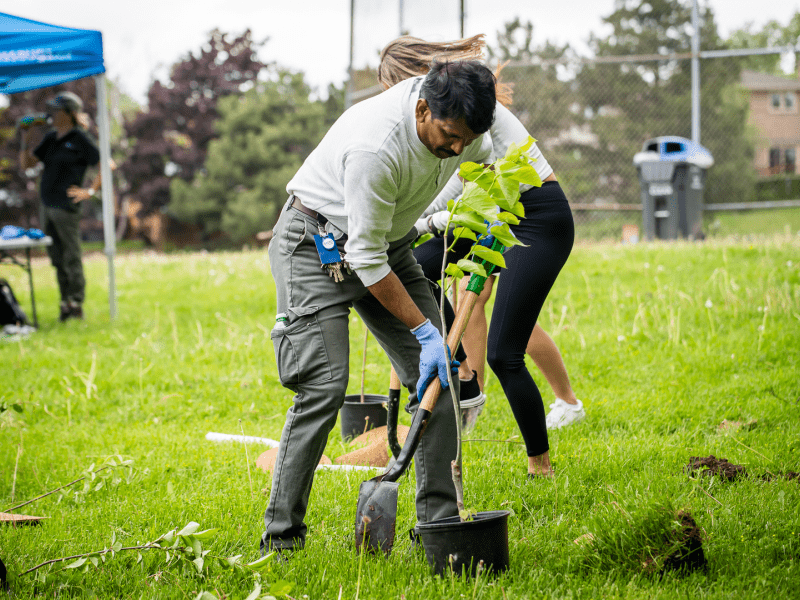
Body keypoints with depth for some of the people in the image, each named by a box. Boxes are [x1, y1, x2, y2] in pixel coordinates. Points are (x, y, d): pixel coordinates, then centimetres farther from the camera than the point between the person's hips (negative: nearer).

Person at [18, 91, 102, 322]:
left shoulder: (79, 139, -6)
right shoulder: (51, 139, 16)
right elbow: (27, 163, 17)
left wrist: (90, 191, -12)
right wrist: (25, 138, 5)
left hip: (66, 206, -8)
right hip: (48, 206, 8)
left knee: (71, 258, -4)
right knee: (57, 258, 11)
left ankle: (76, 305, 0)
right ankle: (66, 303, 17)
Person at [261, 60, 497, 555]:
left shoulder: (457, 120, -13)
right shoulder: (374, 147, -37)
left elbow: (484, 161, 14)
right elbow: (367, 259, -30)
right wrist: (425, 332, -26)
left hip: (390, 242, 7)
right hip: (319, 244, -7)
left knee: (441, 377, -3)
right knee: (325, 386, -18)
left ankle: (439, 521, 4)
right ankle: (281, 536, -8)